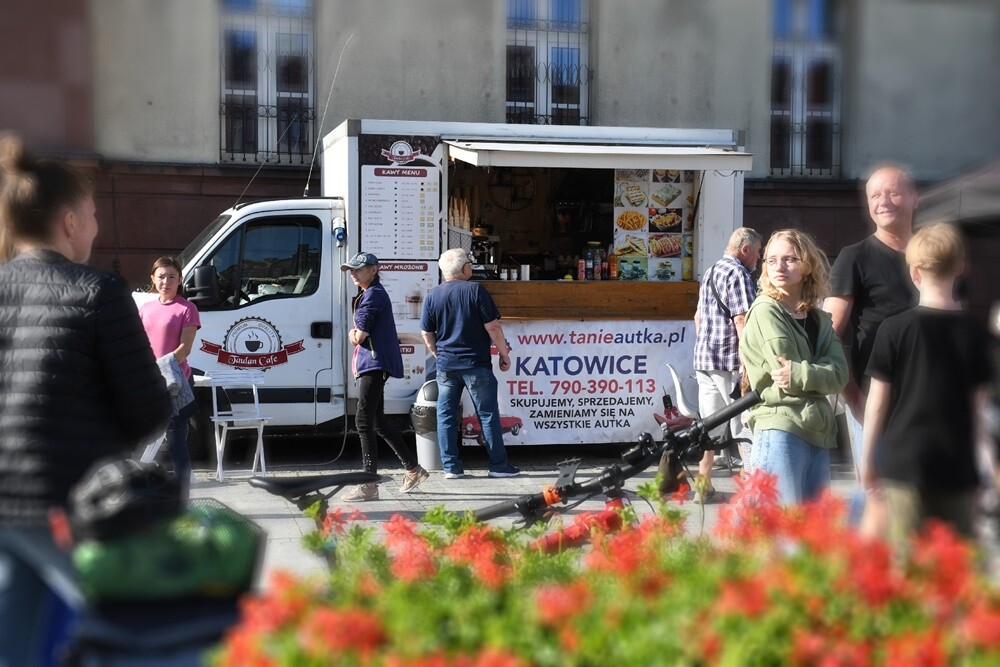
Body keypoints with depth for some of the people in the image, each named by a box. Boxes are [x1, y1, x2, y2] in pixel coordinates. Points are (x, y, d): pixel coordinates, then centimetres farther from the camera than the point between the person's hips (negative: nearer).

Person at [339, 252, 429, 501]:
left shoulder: (373, 295, -12)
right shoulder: (369, 294, 21)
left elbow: (357, 337, -14)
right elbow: (358, 335, 22)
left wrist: (354, 334, 5)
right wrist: (357, 333, 2)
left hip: (375, 363, -11)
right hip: (373, 365, 11)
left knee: (363, 422, -13)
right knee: (377, 422, 16)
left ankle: (369, 486, -13)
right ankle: (413, 469, 25)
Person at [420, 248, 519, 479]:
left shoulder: (432, 296, 2)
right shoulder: (476, 290, -9)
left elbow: (426, 333, 6)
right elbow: (493, 327, -10)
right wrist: (504, 353, 0)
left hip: (446, 365, 3)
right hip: (476, 364, -3)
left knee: (446, 415, 9)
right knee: (488, 414, 4)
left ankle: (451, 467, 9)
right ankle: (499, 465, 7)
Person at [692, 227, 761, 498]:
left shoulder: (710, 273, 19)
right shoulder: (738, 274, -12)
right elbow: (742, 320, -20)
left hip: (703, 360, 9)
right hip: (730, 361, -9)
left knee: (709, 425, 10)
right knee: (745, 425, -3)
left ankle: (703, 484, 12)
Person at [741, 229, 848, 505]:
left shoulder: (819, 319, 14)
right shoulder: (765, 311, -5)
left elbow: (839, 374, 0)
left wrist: (799, 374, -14)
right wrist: (818, 373, -2)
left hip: (819, 434, 7)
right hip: (780, 432, -7)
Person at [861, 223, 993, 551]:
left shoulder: (895, 328, -6)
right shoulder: (974, 331, 1)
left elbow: (877, 401, -2)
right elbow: (978, 406, 6)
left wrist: (867, 458, 8)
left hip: (906, 462, -2)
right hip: (958, 464, 2)